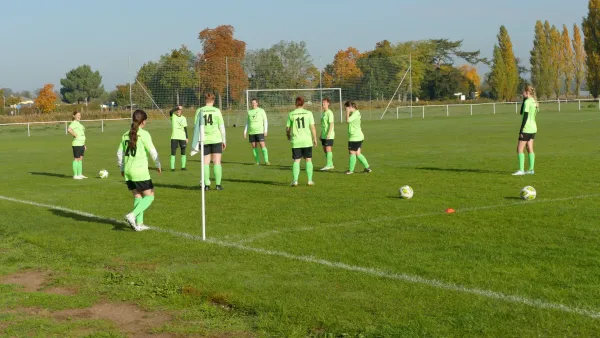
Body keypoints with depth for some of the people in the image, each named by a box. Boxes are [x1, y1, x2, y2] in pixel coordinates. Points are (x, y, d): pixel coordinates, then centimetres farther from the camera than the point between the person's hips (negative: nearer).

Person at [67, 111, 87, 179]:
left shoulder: (79, 123, 19)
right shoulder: (74, 123, -11)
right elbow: (69, 129, -31)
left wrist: (84, 145, 21)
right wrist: (75, 135, -19)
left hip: (81, 144, 9)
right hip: (76, 144, -9)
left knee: (81, 159, 11)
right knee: (76, 159, -6)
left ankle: (80, 174, 16)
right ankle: (75, 175, -3)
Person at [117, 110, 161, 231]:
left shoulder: (126, 135, 8)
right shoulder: (144, 134, -9)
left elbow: (119, 153, 13)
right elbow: (152, 151, -8)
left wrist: (122, 168, 25)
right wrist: (158, 165, 7)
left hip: (128, 172, 7)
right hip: (140, 171, -7)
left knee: (137, 197, 15)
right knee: (149, 196, 2)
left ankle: (139, 223, 13)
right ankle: (132, 215, -15)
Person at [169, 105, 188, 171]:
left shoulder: (183, 118, 9)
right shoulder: (173, 116, 0)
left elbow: (185, 128, 11)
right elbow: (170, 111, -22)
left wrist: (187, 137, 7)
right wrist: (177, 107, -26)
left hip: (182, 137, 3)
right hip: (174, 137, -3)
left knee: (183, 152, 4)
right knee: (173, 152, -5)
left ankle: (183, 167, 12)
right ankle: (172, 167, -3)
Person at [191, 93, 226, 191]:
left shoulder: (200, 111, 1)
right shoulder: (216, 110, -1)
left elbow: (196, 127, 2)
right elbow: (221, 127, -1)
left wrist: (196, 143, 7)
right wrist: (224, 140, 8)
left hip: (204, 140, 1)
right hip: (216, 139, -1)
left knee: (206, 162, 8)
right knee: (217, 162, 2)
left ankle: (206, 184, 5)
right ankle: (218, 184, -1)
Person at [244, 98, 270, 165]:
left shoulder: (261, 111, 2)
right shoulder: (249, 112, 12)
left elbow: (265, 121, 2)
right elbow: (247, 123, 17)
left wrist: (265, 131, -7)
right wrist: (245, 132, 10)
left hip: (259, 131, -4)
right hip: (251, 132, 4)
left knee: (262, 145, -12)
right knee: (254, 146, 2)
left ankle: (266, 161, -11)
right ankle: (257, 161, 9)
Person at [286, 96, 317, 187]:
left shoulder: (291, 114, 1)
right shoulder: (308, 113, -1)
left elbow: (287, 128, 7)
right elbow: (312, 127, -4)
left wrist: (288, 135, 27)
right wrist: (315, 139, 5)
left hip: (296, 141, 0)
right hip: (307, 141, 0)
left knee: (296, 161, 4)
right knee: (308, 160, 8)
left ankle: (295, 181, -3)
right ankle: (310, 180, 8)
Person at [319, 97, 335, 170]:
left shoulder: (329, 113, -11)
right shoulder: (323, 113, 15)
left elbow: (331, 123, -18)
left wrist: (329, 134, -24)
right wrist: (321, 134, 20)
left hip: (329, 135, -9)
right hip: (323, 135, 9)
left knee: (328, 149, -9)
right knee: (325, 149, 11)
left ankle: (329, 165, -7)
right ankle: (330, 165, 19)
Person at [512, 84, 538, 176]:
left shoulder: (527, 102, -15)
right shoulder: (534, 101, 12)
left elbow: (525, 116, -18)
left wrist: (521, 130, -16)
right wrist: (524, 99, 10)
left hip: (527, 128, -9)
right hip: (533, 128, 9)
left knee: (519, 149, -5)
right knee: (530, 149, 12)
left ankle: (521, 170, -8)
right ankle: (531, 169, 12)